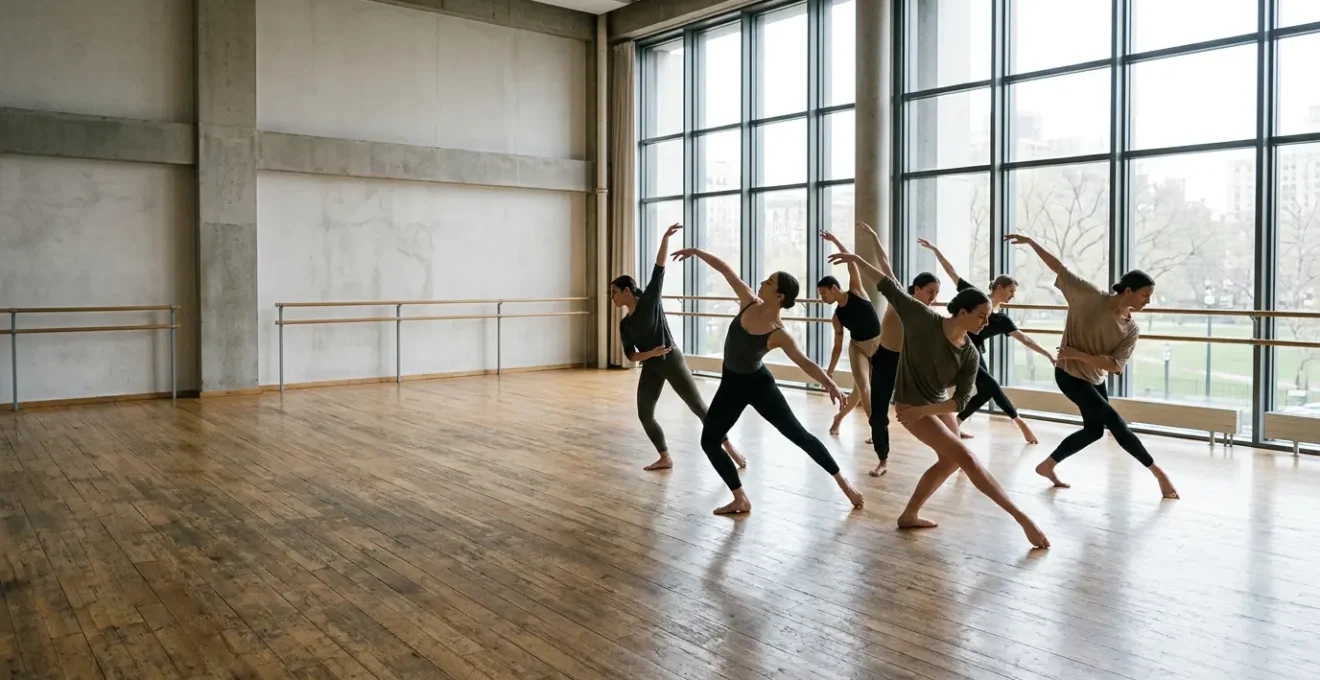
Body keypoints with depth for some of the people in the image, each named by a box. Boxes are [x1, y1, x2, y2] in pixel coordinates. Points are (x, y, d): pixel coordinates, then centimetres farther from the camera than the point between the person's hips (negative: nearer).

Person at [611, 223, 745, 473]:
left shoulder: (650, 299, -4)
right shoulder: (624, 325, 9)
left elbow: (659, 269, -13)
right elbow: (630, 355, 6)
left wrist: (665, 238, -22)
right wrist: (650, 353, -14)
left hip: (672, 361, -6)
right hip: (650, 368, 6)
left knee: (698, 406, -2)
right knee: (644, 415, 1)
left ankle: (728, 447, 8)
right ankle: (665, 458, 14)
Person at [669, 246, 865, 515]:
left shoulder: (779, 334, -25)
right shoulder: (749, 302, -12)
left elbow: (805, 362, -30)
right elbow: (726, 270, -2)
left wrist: (830, 384, -47)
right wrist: (696, 252, 5)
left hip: (758, 384, -6)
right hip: (731, 384, 6)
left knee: (798, 434, 0)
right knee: (709, 441, 3)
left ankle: (842, 481, 17)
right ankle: (740, 499, 10)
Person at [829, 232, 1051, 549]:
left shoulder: (970, 354, -10)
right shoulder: (923, 318, -22)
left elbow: (961, 400, -13)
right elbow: (889, 284, -14)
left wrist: (924, 411, -24)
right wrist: (857, 259, -14)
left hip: (937, 405, 7)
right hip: (910, 404, -7)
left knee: (949, 461, 17)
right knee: (966, 457, -13)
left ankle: (909, 515, 31)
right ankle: (1023, 519, -11)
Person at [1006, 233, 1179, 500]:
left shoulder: (1131, 329, -7)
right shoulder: (1091, 297, -19)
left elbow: (1115, 365, -15)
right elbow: (1059, 268, -14)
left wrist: (1078, 354, -25)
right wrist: (1030, 242, -15)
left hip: (1095, 379, 7)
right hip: (1069, 375, -7)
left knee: (1094, 429, 15)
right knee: (1117, 424, -9)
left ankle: (1047, 466, 29)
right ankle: (1157, 472, 5)